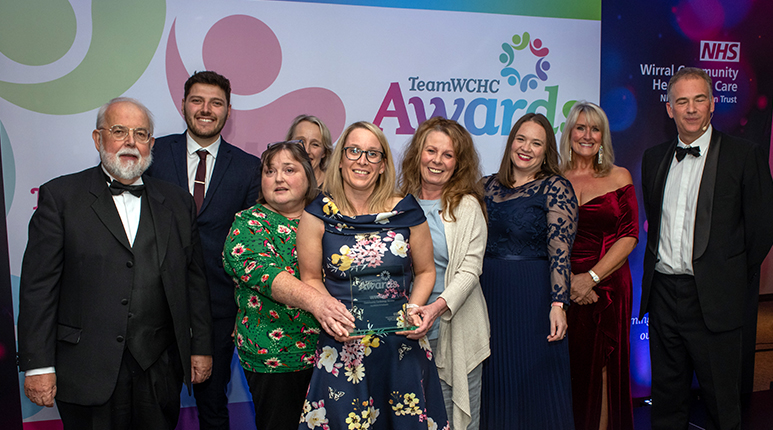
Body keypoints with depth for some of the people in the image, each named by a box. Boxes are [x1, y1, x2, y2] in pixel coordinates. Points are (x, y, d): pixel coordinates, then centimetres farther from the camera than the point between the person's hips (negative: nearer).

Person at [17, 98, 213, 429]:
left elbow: (194, 280, 8)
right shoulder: (60, 197, -1)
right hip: (88, 374, -2)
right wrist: (38, 365, -8)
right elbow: (38, 286, -5)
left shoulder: (177, 202, 8)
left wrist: (201, 348, 7)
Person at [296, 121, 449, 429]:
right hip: (343, 345, -1)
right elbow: (311, 278, 3)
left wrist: (413, 310, -7)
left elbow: (425, 271, 9)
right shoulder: (319, 214, -2)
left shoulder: (406, 211, 0)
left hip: (402, 346, 1)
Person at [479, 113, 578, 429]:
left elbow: (560, 251, -12)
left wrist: (558, 304, -19)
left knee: (533, 381, 3)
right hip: (488, 293, 5)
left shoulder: (556, 188, -5)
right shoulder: (487, 186, 9)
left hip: (533, 296, -5)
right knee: (496, 383, 12)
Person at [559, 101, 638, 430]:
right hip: (562, 288, 0)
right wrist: (568, 279, -11)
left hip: (607, 287, 0)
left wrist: (591, 277, -11)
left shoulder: (619, 178, 5)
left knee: (602, 369, 6)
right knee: (567, 370, 5)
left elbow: (629, 237, -1)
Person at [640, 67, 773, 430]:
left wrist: (731, 279, 1)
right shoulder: (654, 158, 10)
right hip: (662, 294, 4)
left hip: (712, 300, -4)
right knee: (666, 399, 16)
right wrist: (660, 266, 10)